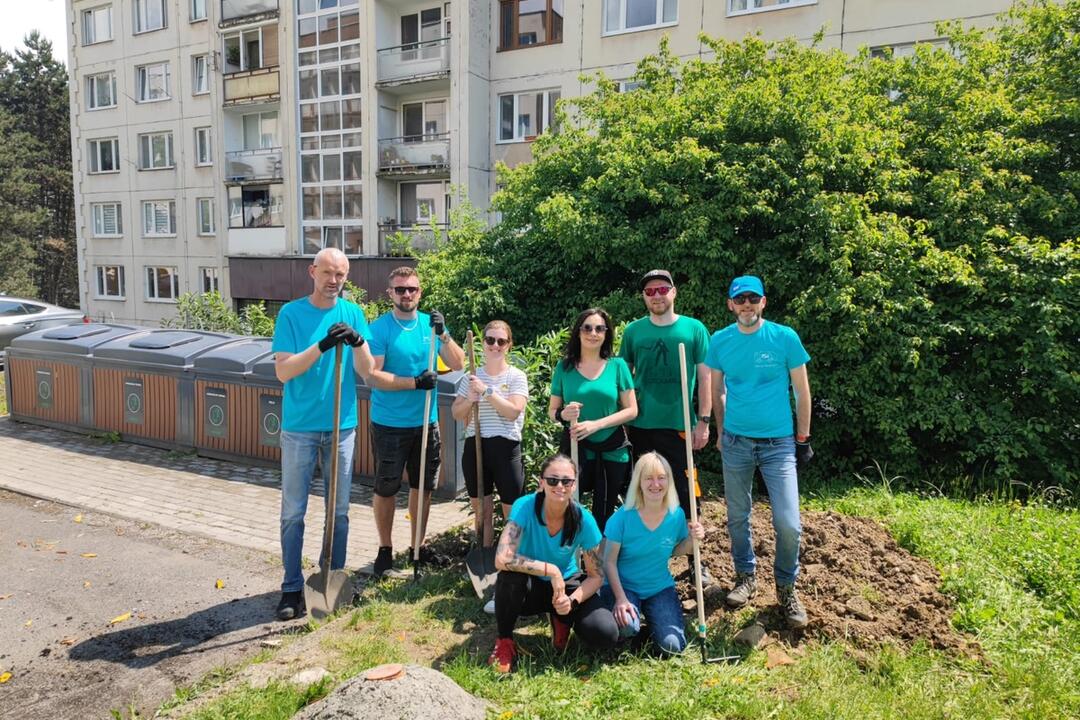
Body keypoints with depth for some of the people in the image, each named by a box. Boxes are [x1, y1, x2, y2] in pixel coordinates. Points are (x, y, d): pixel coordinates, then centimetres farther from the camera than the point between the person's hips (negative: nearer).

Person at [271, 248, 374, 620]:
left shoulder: (352, 313, 2)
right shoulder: (291, 313, -5)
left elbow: (366, 370, -3)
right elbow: (283, 371, -13)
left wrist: (358, 343, -23)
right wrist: (322, 346, -25)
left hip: (342, 426, 2)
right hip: (299, 427, -2)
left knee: (339, 510, 11)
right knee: (293, 512, 5)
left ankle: (334, 578, 26)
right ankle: (292, 587, 17)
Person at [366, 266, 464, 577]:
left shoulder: (430, 324, 3)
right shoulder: (379, 328, -9)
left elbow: (457, 365, -4)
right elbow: (373, 376, -16)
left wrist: (442, 333, -18)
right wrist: (416, 382, -23)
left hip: (426, 422, 4)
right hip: (389, 425, -4)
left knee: (422, 487, 14)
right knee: (386, 489, 7)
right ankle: (385, 549, 25)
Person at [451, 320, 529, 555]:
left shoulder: (516, 376, -3)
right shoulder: (471, 377, 7)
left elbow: (513, 411, -17)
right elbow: (456, 413, 11)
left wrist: (486, 391, -19)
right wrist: (469, 400, -8)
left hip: (505, 447, -4)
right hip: (474, 447, 4)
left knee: (512, 512, 1)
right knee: (481, 510, 15)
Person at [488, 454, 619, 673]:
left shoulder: (583, 519, -18)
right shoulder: (525, 507, -25)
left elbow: (596, 576, -10)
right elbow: (502, 559, -36)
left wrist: (572, 601, -27)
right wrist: (551, 570, -34)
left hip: (567, 584, 2)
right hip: (530, 587, -1)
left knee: (606, 634, -22)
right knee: (510, 575, -37)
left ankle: (561, 619, 11)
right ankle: (504, 641, -9)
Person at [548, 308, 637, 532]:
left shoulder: (617, 365, -3)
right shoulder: (564, 367, 0)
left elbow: (631, 410, -3)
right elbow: (552, 411, 6)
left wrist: (596, 424, -16)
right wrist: (563, 414, -18)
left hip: (613, 452, 0)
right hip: (575, 448, 0)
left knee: (605, 514, 13)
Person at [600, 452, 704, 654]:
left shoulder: (676, 515, -8)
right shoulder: (623, 517, -19)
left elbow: (675, 550, 8)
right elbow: (609, 562, -12)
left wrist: (692, 539, -12)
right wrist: (621, 599, -19)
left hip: (660, 588, 3)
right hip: (623, 586, -3)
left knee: (673, 645, -14)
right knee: (626, 627, -32)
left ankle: (651, 615, 18)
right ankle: (634, 611, 5)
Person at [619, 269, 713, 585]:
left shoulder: (694, 329, 1)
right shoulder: (633, 331, 5)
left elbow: (705, 376, 3)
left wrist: (703, 420, -2)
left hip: (680, 425, -2)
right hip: (642, 426, 2)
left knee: (685, 495, 3)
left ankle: (694, 559, 18)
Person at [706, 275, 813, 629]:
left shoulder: (785, 337, -6)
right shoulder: (719, 341, 0)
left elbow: (802, 390, 1)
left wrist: (803, 438, 3)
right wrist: (721, 431, 12)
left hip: (779, 442, -2)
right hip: (735, 442, 2)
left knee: (788, 524, -6)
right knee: (737, 517, 12)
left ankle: (786, 587, 18)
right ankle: (746, 577, 33)